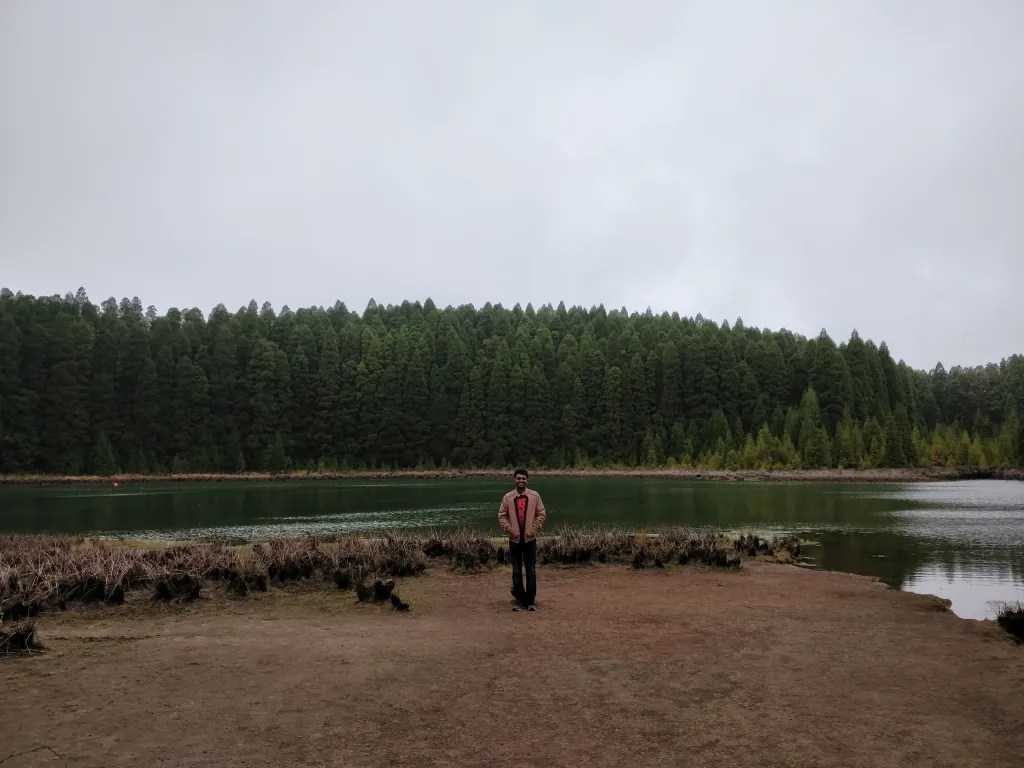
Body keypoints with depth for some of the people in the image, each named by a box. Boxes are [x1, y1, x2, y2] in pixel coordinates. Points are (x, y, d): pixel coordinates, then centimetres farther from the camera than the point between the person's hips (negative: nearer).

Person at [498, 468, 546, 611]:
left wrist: (534, 529, -6)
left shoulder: (534, 496, -2)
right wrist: (509, 529, -7)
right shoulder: (507, 497, -1)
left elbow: (542, 514, 1)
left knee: (531, 571, 4)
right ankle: (520, 600, 15)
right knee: (516, 571, 7)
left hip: (530, 539, -1)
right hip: (514, 539, 1)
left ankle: (531, 601, 12)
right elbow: (501, 516, 2)